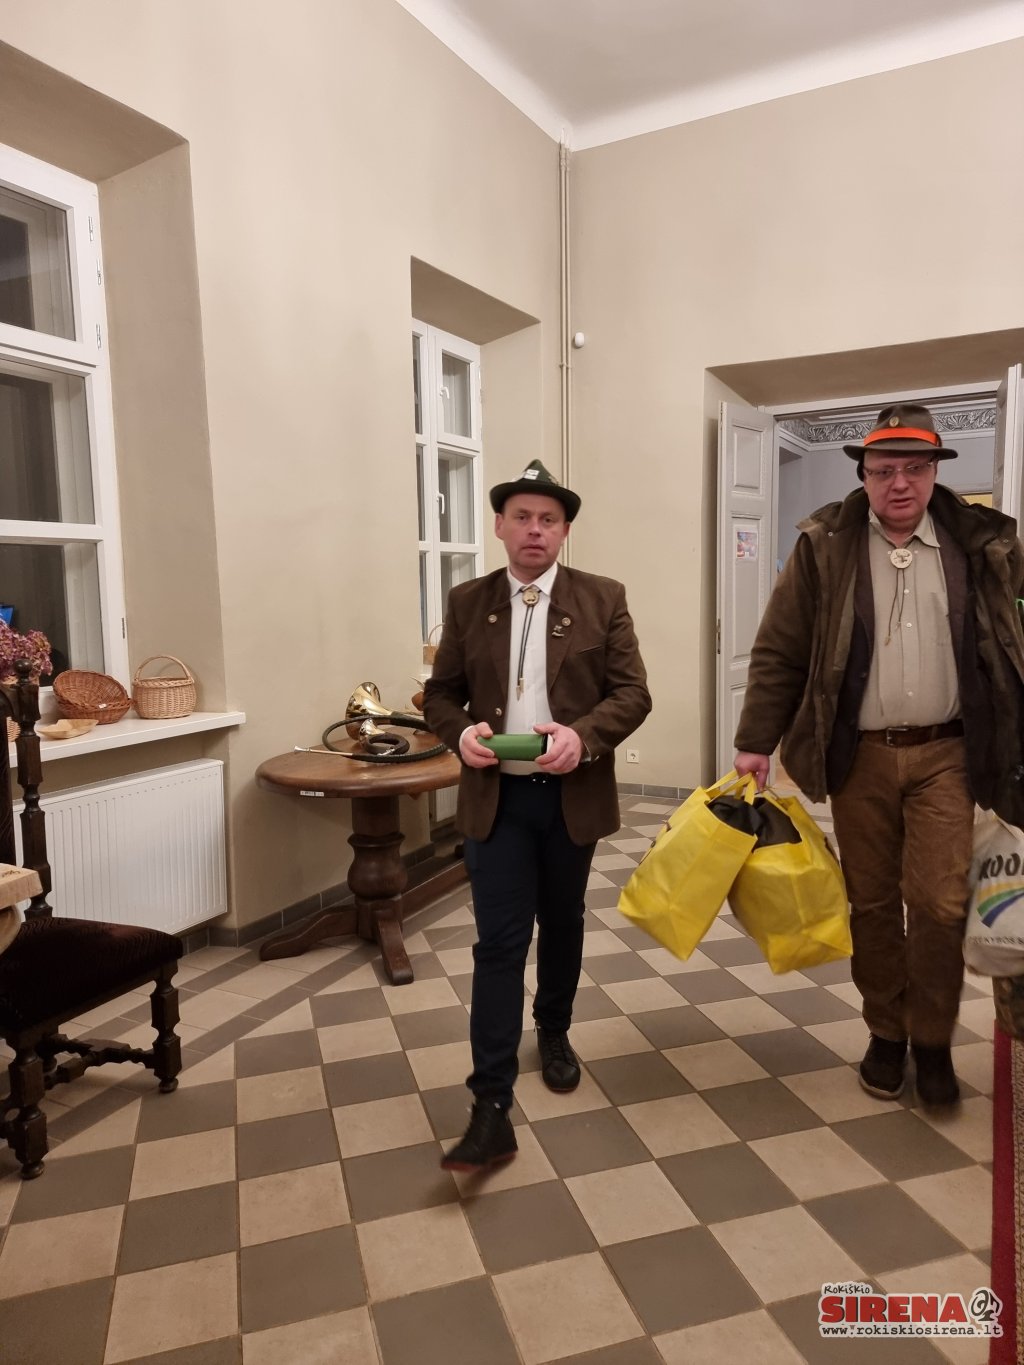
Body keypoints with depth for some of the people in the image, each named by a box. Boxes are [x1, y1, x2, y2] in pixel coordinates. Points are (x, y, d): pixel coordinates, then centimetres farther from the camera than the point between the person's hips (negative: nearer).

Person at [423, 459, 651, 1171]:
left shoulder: (603, 598, -1)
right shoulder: (467, 602, 3)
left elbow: (633, 692, -5)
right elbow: (441, 693, 6)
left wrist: (583, 735, -23)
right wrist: (462, 731, -16)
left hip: (572, 794, 1)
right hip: (496, 797, 0)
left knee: (562, 924, 19)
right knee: (499, 943, -4)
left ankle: (554, 1033, 45)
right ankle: (493, 1109, 2)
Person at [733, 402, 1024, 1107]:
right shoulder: (825, 546, -3)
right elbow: (778, 651, -2)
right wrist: (755, 742, -5)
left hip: (944, 753, 0)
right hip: (859, 755, 0)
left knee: (940, 904, -2)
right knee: (871, 903, 10)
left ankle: (933, 1041, 22)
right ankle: (886, 1034, 30)